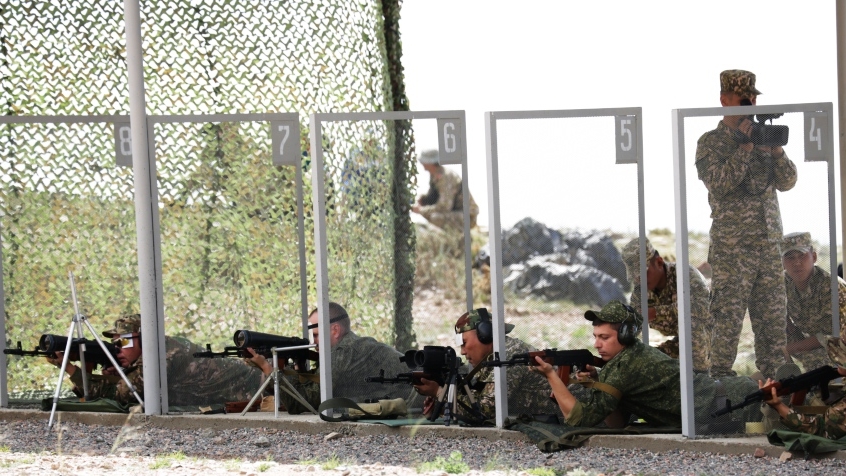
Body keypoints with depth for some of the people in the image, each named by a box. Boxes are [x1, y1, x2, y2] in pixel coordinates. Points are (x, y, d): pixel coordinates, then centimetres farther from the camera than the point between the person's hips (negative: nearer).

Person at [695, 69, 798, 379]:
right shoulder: (710, 142, 1)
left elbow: (787, 182, 9)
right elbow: (719, 183, -14)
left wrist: (775, 147, -6)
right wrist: (745, 146, -15)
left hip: (769, 246, 5)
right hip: (731, 249, -5)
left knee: (774, 320, 5)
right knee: (727, 321, -6)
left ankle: (775, 377, 11)